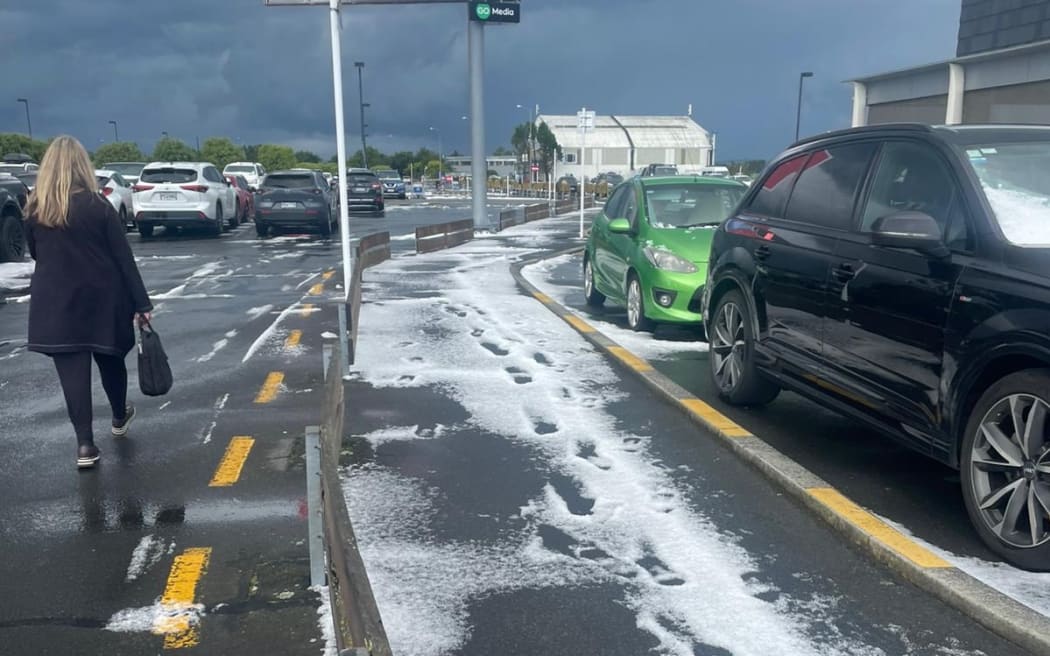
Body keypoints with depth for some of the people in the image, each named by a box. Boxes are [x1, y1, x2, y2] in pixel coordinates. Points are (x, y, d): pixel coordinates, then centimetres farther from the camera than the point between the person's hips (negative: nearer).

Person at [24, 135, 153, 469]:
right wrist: (141, 303, -6)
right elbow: (123, 258, -9)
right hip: (101, 298, -1)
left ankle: (85, 445, -1)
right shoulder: (98, 205, -9)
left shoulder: (35, 209, -2)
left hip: (55, 302, 1)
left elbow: (35, 254, 12)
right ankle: (120, 417, 39)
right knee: (110, 358, 19)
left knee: (72, 371, 1)